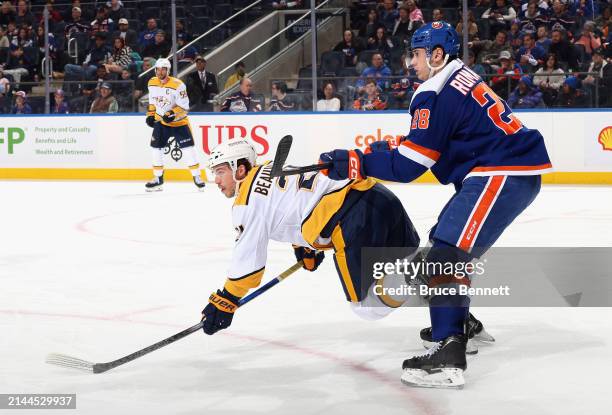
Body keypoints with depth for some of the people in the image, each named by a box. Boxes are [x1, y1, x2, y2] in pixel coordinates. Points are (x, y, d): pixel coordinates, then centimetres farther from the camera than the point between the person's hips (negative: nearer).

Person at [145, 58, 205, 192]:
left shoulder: (178, 85, -21)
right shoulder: (152, 83, -2)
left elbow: (184, 107, -19)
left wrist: (172, 114, -31)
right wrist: (150, 115, 5)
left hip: (178, 122, -5)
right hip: (161, 122, 5)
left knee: (188, 149, -10)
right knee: (156, 147, 1)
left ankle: (197, 177, 0)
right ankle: (158, 179, 13)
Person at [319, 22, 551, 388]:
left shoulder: (436, 94, -13)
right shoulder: (462, 78, 18)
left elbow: (408, 166, -12)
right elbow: (436, 142, 27)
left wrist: (352, 162, -7)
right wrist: (393, 148, 19)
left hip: (503, 176, -11)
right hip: (516, 170, 11)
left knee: (448, 254, -18)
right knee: (446, 238, 24)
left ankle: (449, 357, -30)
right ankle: (457, 324, 36)